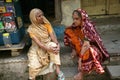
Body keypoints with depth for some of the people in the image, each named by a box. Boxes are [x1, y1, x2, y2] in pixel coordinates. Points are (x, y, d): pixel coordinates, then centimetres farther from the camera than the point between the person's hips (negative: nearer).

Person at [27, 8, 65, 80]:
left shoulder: (46, 24, -6)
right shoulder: (31, 29, -14)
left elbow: (52, 35, -14)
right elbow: (38, 43, -22)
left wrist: (57, 44, -35)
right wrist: (48, 49, -37)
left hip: (48, 44, 2)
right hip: (37, 49, -2)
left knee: (54, 46, -33)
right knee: (33, 66, -25)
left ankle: (58, 71, -31)